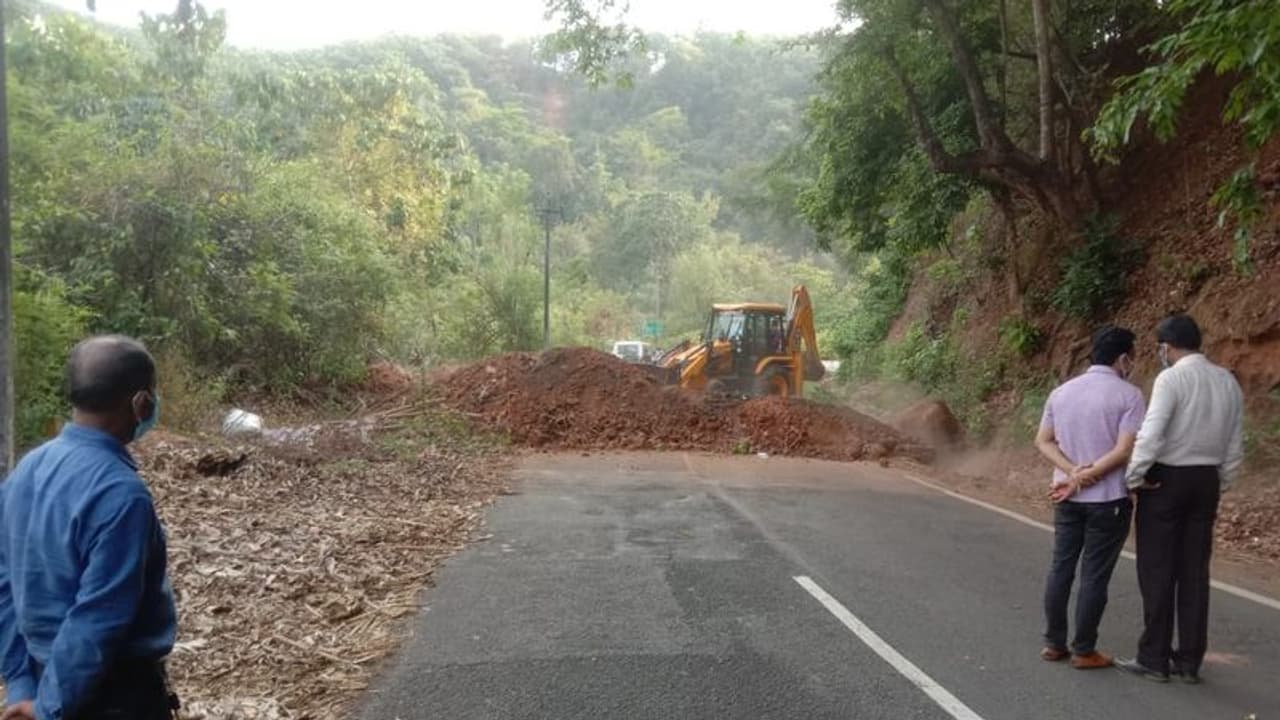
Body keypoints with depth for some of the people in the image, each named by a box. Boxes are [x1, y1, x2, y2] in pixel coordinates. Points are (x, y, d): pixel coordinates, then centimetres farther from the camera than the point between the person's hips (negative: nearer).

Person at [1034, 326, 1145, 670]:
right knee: (1094, 576, 3)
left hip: (1067, 497, 5)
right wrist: (1086, 478, -15)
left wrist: (1072, 472, -10)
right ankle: (1083, 651, 10)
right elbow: (1125, 450, -19)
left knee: (1060, 569, 12)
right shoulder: (1128, 395, -11)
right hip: (1108, 499, -5)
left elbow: (1043, 441, 2)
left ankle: (1054, 643, 19)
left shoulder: (1061, 392, 6)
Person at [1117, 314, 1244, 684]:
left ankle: (1154, 659, 7)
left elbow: (1150, 434, -24)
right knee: (1194, 572, 10)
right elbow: (1235, 447, 12)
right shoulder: (1228, 381, 8)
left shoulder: (1171, 378, -14)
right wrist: (1220, 485, 21)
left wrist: (1133, 477, -12)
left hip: (1166, 480, -6)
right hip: (1206, 481, 7)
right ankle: (1189, 661, 16)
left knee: (1157, 571, 1)